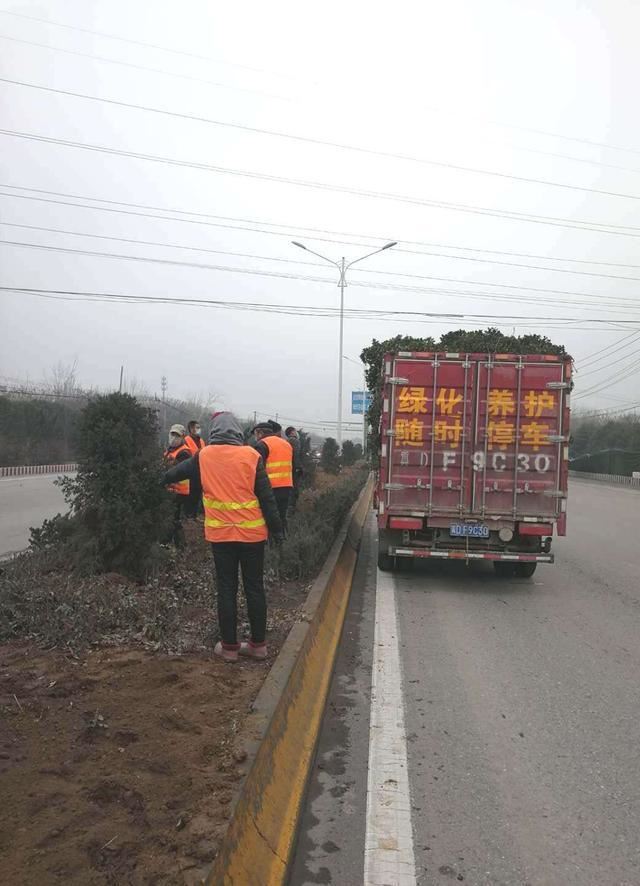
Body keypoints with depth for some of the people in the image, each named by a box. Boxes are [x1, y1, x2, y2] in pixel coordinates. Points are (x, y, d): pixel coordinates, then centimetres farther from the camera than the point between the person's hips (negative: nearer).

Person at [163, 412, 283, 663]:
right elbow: (266, 496, -6)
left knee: (226, 589, 9)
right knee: (254, 588, 10)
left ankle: (229, 646, 15)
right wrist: (276, 528, 1)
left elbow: (176, 473, 19)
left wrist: (165, 477, 41)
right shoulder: (251, 456, -7)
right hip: (252, 533, -1)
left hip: (220, 533, 1)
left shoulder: (203, 457, 0)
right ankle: (258, 644, 18)